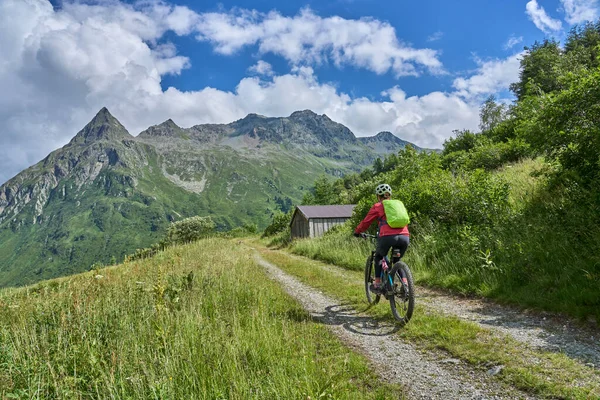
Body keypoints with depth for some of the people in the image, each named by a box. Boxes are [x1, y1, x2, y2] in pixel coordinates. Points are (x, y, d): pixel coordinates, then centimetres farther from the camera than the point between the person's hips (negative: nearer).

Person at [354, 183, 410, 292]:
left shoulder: (377, 206, 13)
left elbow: (366, 222, 15)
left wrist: (357, 231, 31)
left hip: (387, 237, -3)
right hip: (404, 237, 4)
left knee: (378, 257, 25)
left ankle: (377, 284, 21)